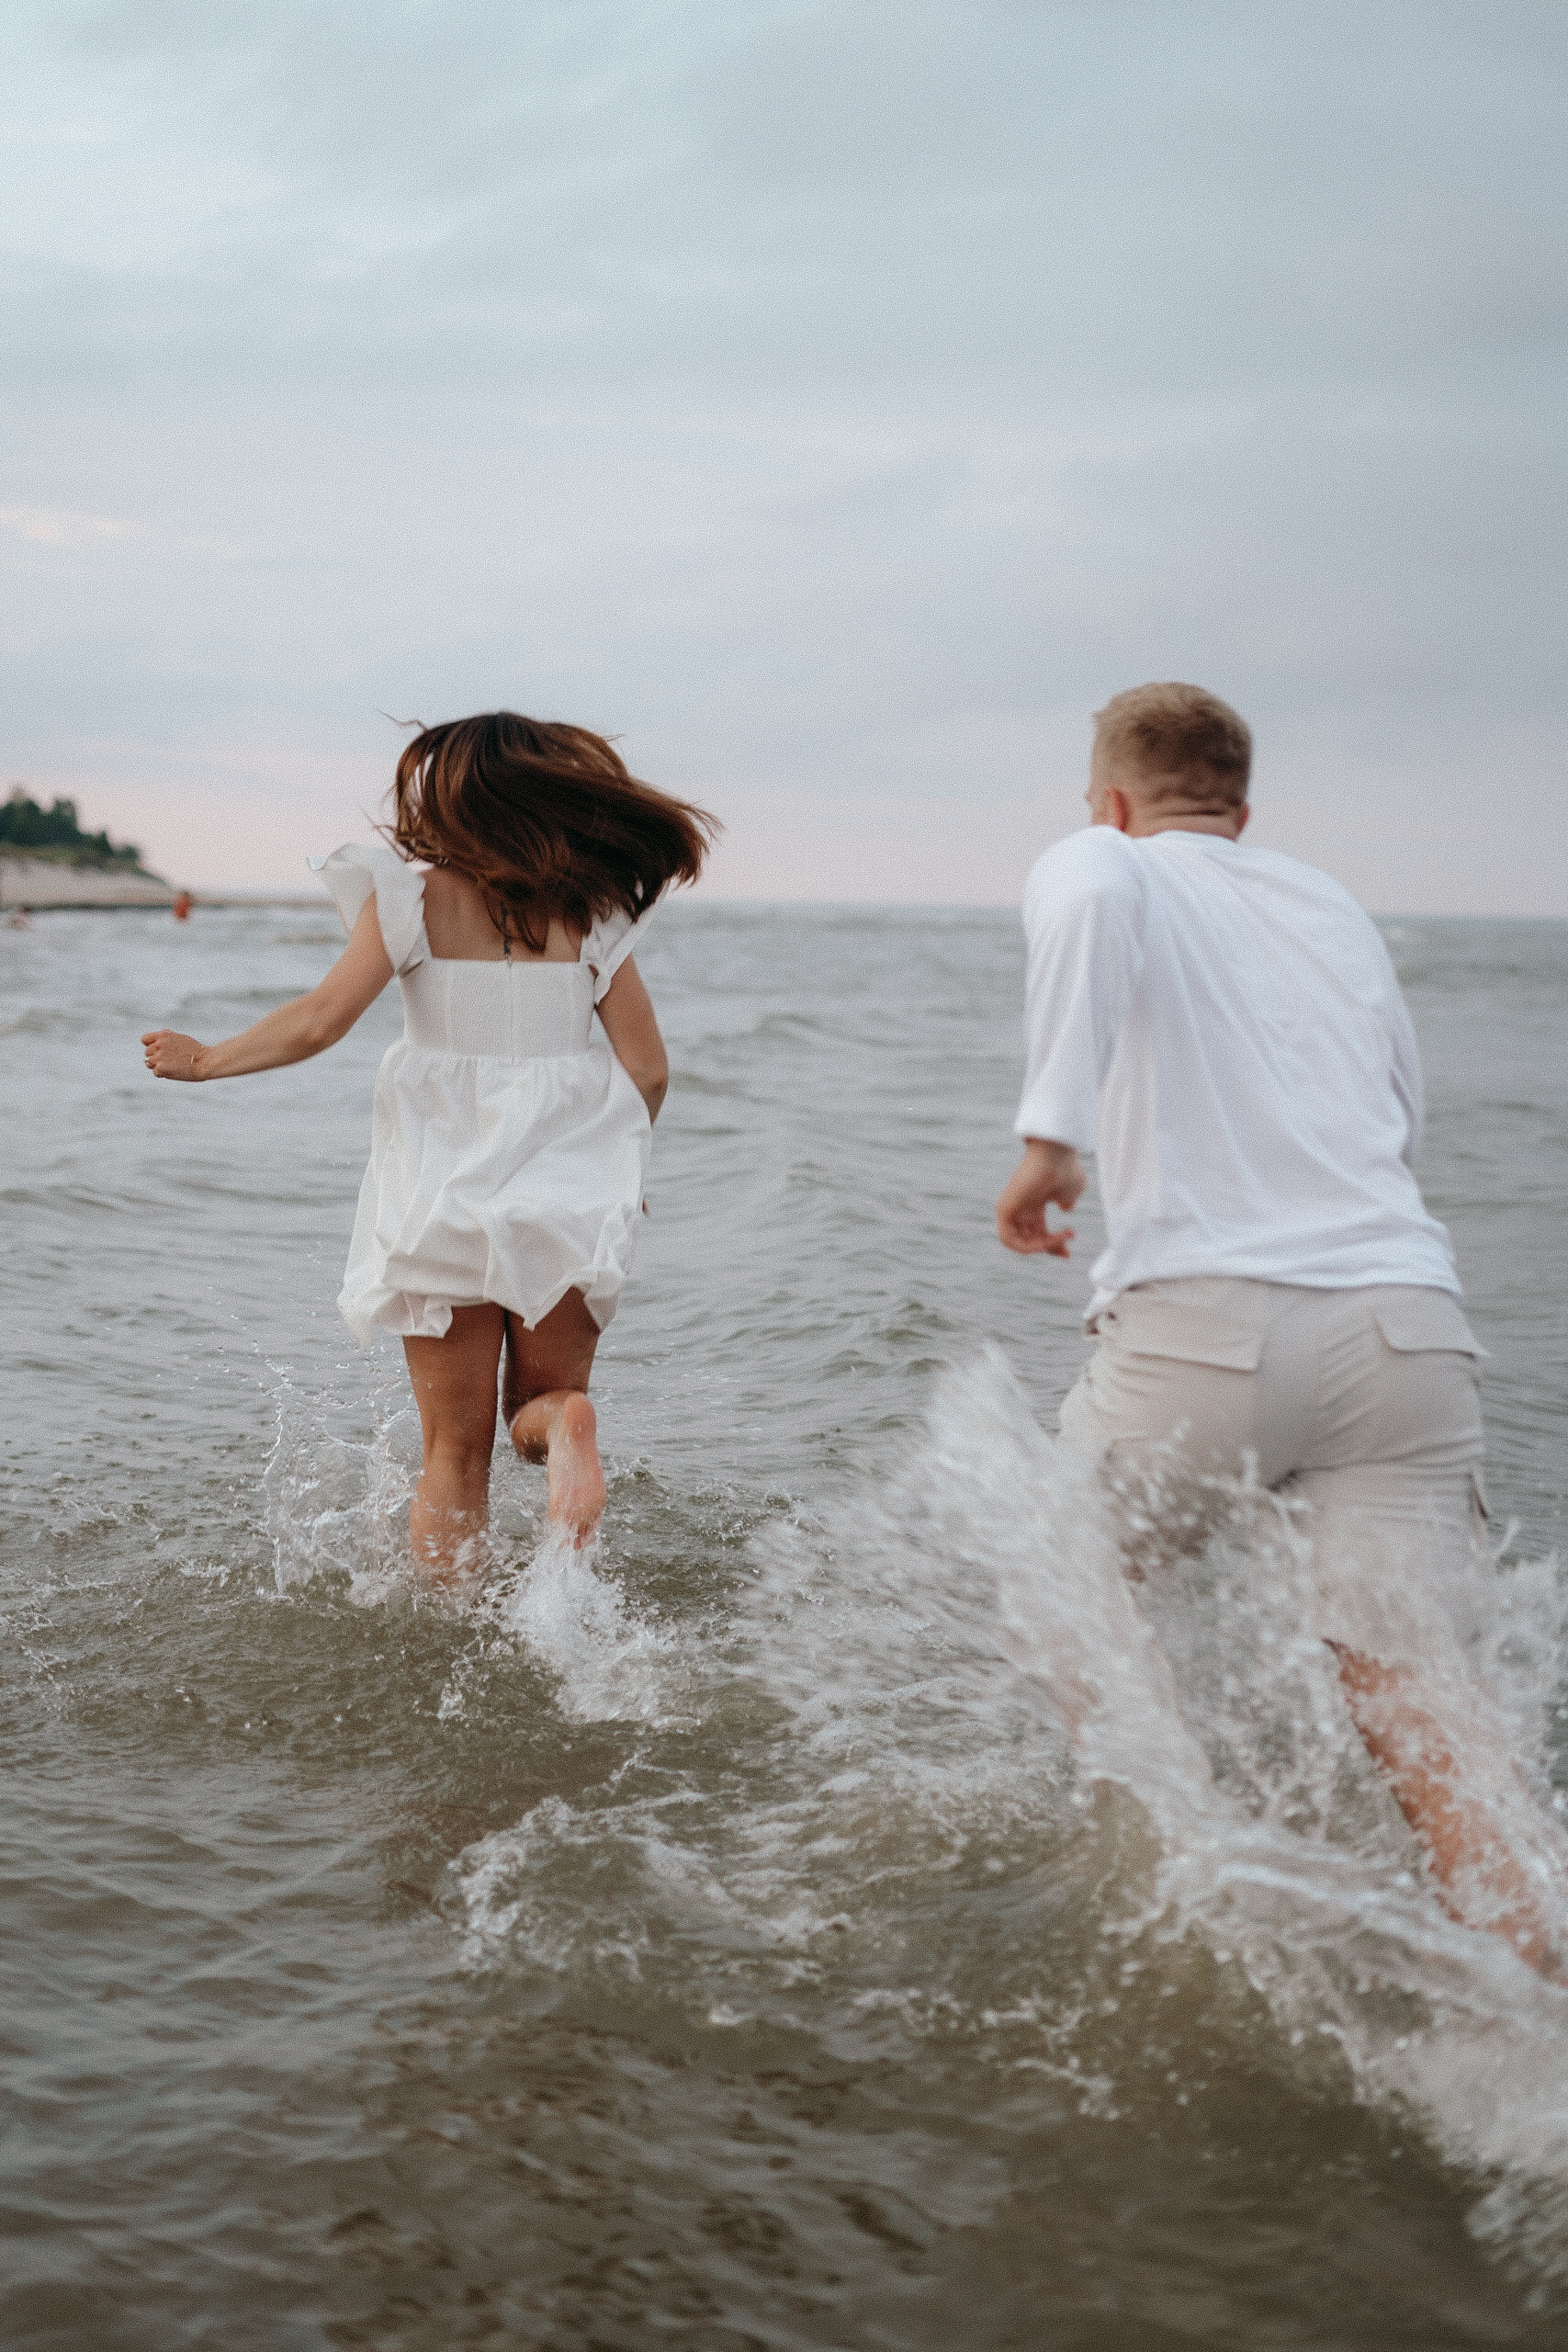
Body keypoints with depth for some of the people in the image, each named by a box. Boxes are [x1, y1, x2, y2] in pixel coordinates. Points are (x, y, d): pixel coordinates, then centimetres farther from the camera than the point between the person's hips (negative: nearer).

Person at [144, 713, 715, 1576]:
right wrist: (607, 1163, 19)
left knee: (456, 1450, 10)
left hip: (443, 1202, -1)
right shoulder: (589, 915, 2)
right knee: (541, 1401, 17)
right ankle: (564, 1421, -18)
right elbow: (647, 1069, 1)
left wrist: (204, 1059, 3)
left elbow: (320, 1020, -12)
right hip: (563, 1203, 2)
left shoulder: (415, 898, -5)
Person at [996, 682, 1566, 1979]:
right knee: (1413, 1679, -4)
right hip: (1408, 1321, 4)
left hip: (1212, 1320, -4)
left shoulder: (1102, 863, 10)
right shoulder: (1334, 904, 25)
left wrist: (1050, 1135, -18)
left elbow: (1090, 897, -17)